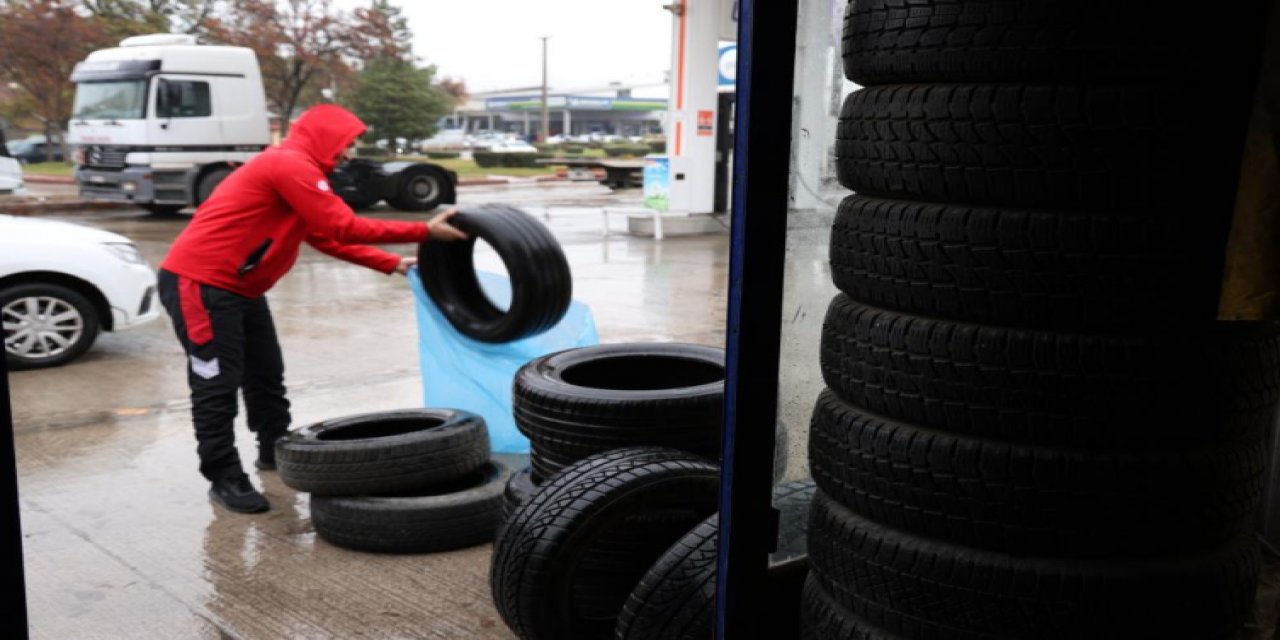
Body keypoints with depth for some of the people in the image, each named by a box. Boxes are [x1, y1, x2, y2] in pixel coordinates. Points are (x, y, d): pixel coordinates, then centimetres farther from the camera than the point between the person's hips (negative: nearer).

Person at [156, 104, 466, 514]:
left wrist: (392, 264, 11)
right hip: (200, 281, -11)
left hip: (239, 286, 11)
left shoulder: (298, 172, 15)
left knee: (267, 373, 17)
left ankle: (276, 452, 31)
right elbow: (343, 227, -22)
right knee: (218, 384, -6)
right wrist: (425, 232, -21)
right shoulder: (289, 165, -18)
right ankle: (224, 479, 1)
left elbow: (330, 238, 17)